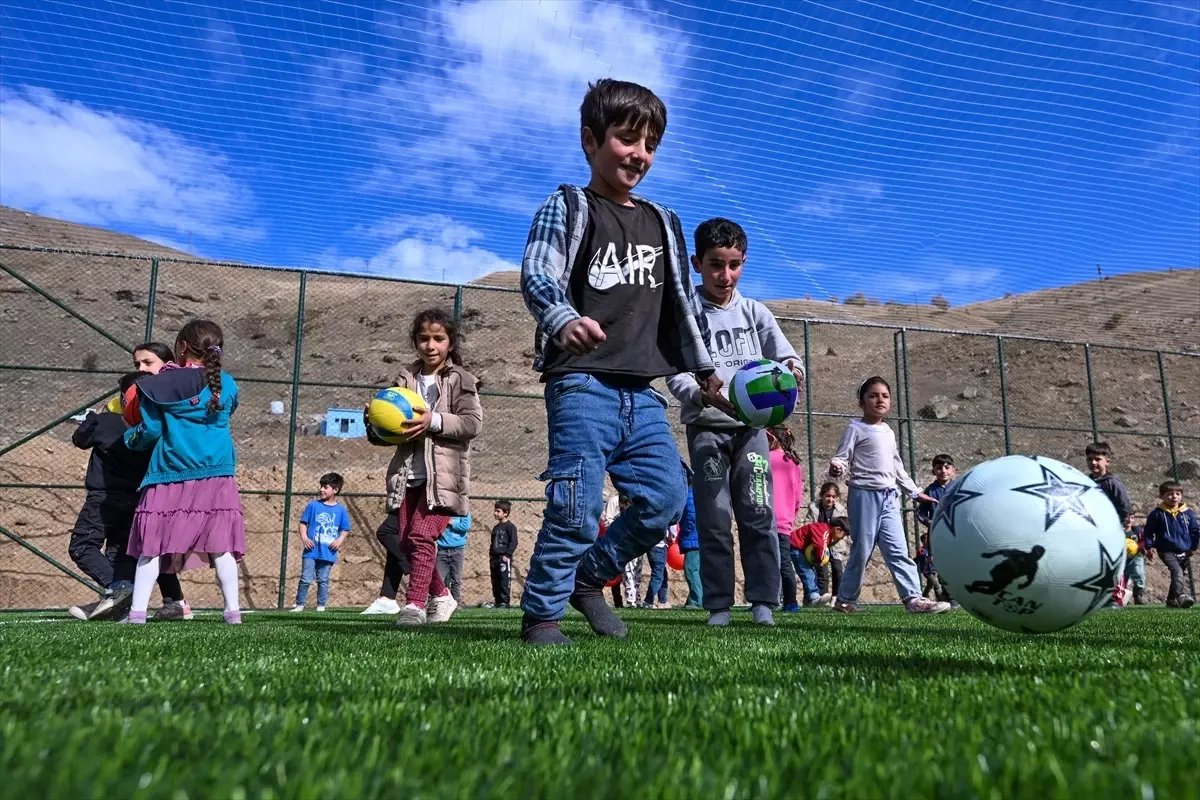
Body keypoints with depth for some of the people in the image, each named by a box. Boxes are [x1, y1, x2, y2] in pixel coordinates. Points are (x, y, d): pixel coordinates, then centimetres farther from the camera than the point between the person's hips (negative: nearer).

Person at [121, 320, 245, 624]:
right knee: (221, 544, 3)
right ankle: (233, 610, 3)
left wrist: (131, 437, 23)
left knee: (153, 544, 4)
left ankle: (137, 611, 3)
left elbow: (150, 430, 0)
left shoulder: (162, 384, -3)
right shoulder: (227, 385, 6)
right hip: (216, 475, 2)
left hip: (171, 475, -2)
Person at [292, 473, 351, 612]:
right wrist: (304, 537, -10)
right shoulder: (313, 505, 2)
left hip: (328, 552, 1)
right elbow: (303, 522, 4)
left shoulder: (341, 510, 3)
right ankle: (299, 605, 10)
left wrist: (340, 540, -9)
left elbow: (345, 529, 8)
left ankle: (321, 606, 16)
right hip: (311, 550, 0)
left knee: (323, 581, 8)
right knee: (306, 579, -1)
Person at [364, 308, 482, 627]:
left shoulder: (460, 380, 0)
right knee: (405, 542, 8)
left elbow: (473, 422, -11)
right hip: (409, 474, 6)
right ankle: (441, 596, 25)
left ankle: (414, 604, -10)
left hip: (443, 475, -5)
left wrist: (434, 421, -22)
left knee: (421, 535, -15)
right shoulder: (405, 379, 12)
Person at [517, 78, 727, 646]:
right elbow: (536, 276, -13)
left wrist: (706, 372, 24)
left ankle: (588, 577, 20)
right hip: (582, 385, -6)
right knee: (577, 507, -11)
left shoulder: (663, 225, 21)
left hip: (642, 392, 6)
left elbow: (682, 301, 25)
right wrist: (564, 320, -35)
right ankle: (541, 614, 6)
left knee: (666, 499, 1)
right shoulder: (566, 209, 3)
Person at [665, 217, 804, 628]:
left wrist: (791, 368, -23)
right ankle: (718, 605, 6)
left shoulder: (755, 312, 12)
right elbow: (675, 374, -5)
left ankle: (763, 602, 4)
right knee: (714, 517, -2)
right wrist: (700, 393, -28)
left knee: (759, 513, -4)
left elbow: (784, 354, 2)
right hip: (706, 425, -2)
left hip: (751, 424, 2)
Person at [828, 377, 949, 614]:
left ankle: (913, 597, -5)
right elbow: (842, 457, -9)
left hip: (889, 497, 6)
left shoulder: (889, 432, 18)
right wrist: (836, 467, -32)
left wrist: (915, 492, 30)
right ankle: (845, 599, 12)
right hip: (865, 494, -6)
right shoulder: (856, 428, -2)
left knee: (898, 550, -1)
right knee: (862, 550, -1)